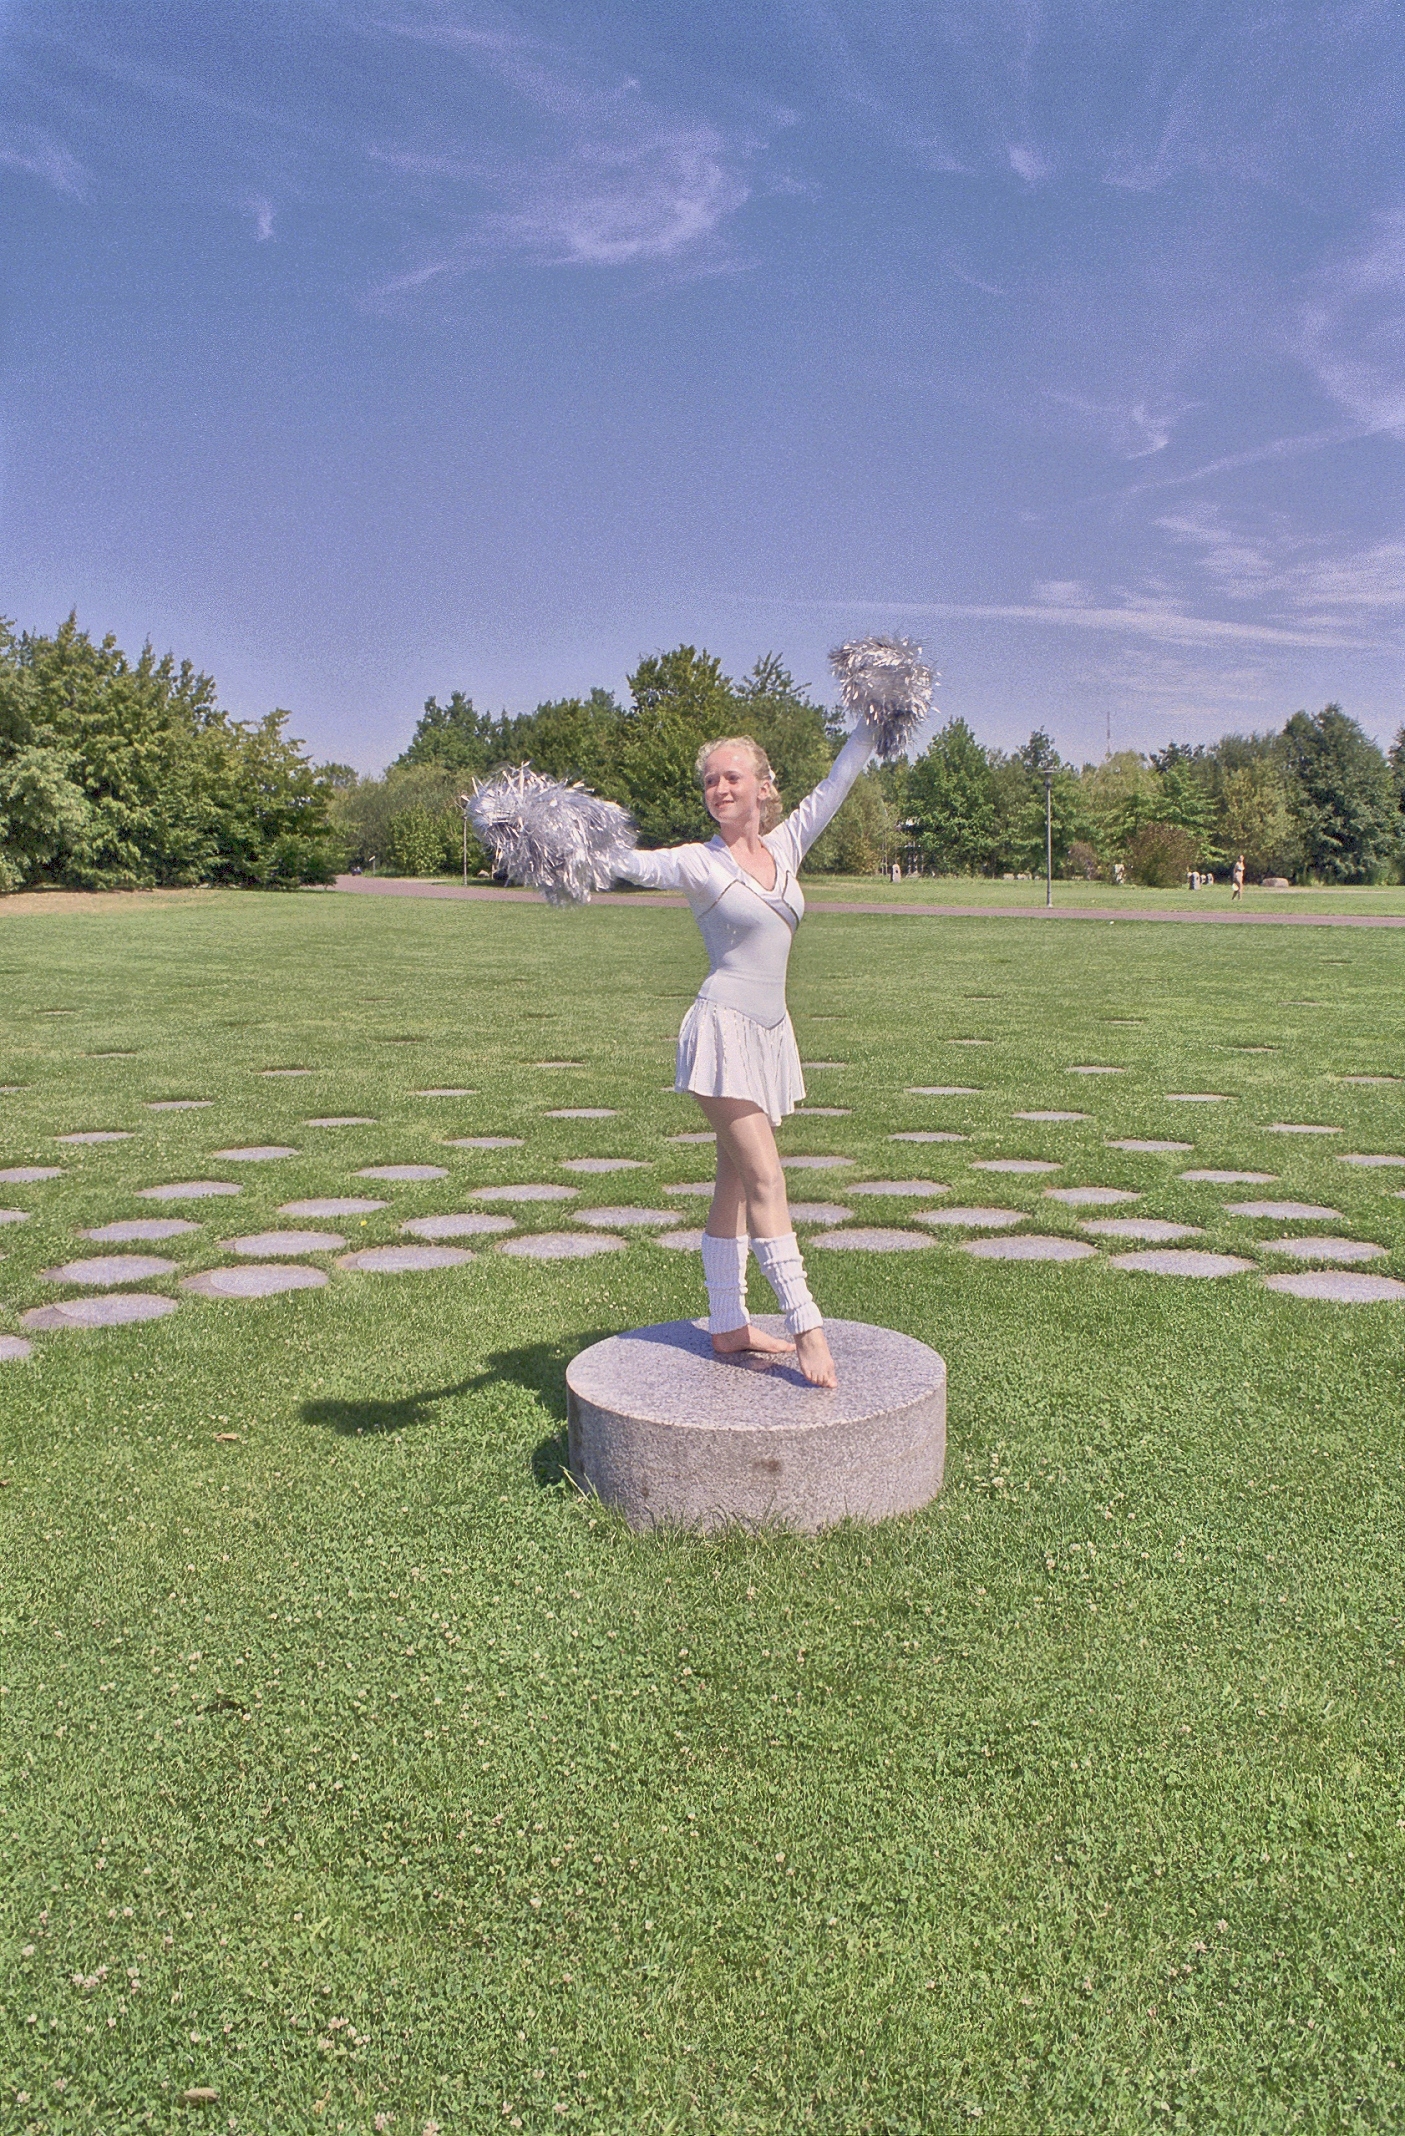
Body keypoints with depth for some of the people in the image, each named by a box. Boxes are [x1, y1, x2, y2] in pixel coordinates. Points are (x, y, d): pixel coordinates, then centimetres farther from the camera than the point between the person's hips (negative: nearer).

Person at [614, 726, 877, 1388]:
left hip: (770, 1034, 6)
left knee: (736, 1183, 11)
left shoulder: (785, 846, 8)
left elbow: (837, 781, 16)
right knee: (764, 1181, -9)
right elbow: (630, 863, -19)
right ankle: (805, 1325, -7)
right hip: (724, 1028, -6)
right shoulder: (698, 863, -7)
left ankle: (728, 1324, 17)